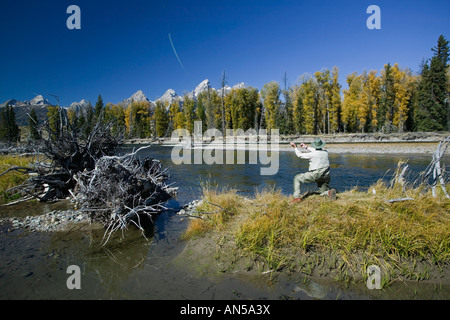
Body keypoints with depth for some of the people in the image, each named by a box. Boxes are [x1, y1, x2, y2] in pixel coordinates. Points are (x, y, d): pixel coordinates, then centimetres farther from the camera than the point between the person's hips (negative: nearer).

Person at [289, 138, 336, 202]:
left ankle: (297, 197, -2)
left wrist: (295, 147, 17)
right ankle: (330, 192, -16)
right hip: (325, 176, 6)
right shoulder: (325, 152, 6)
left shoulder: (312, 154, -10)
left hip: (315, 175, -5)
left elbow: (299, 155, 2)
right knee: (323, 194, 20)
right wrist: (306, 147, 29)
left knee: (297, 178, 10)